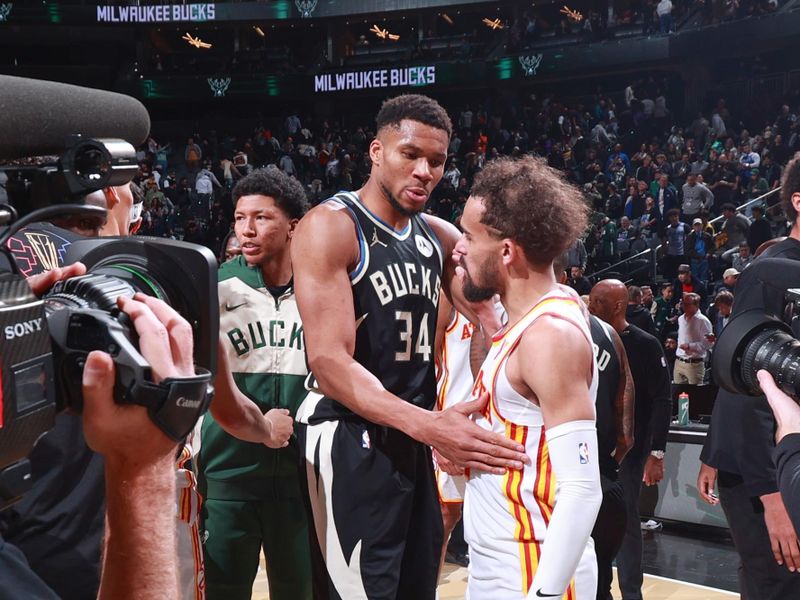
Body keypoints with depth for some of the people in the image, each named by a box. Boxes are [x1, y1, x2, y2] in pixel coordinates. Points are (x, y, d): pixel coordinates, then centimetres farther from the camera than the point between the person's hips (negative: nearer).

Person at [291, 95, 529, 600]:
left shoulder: (441, 237, 8)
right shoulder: (331, 227, -14)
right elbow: (329, 362, -24)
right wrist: (427, 425, -37)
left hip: (416, 436, 8)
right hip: (351, 437, -7)